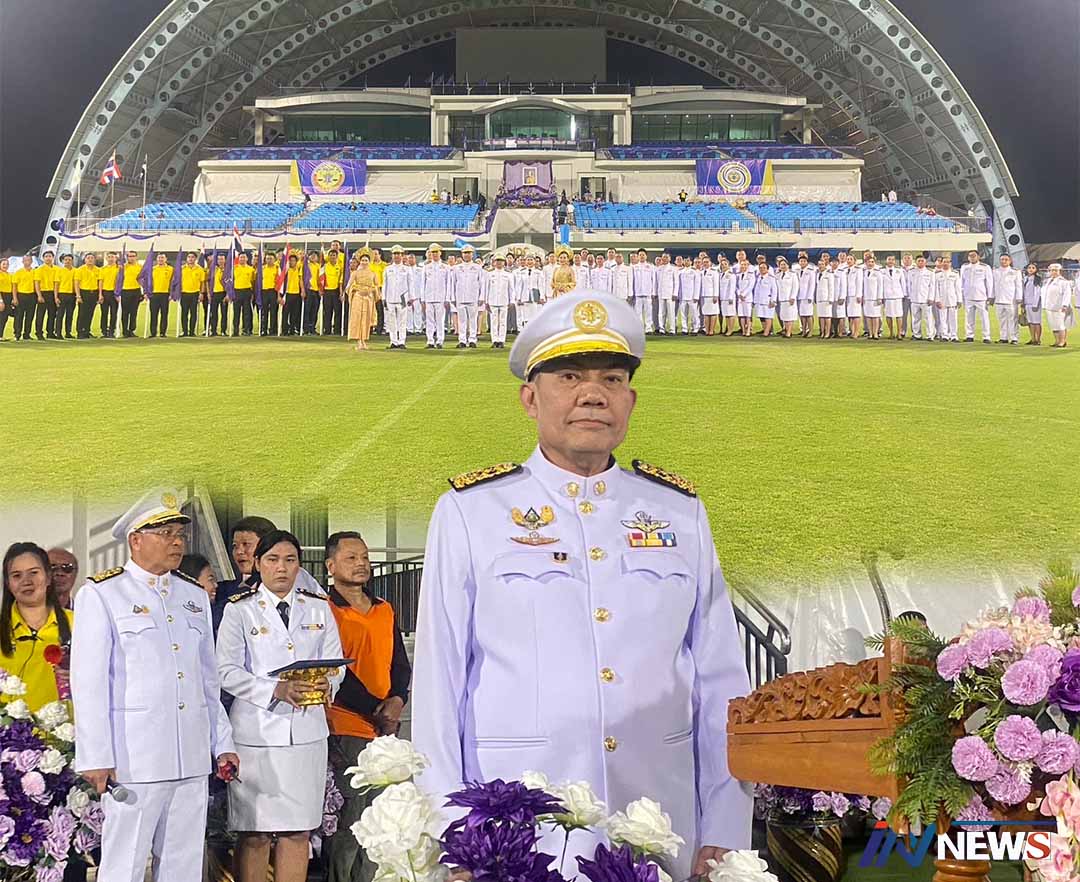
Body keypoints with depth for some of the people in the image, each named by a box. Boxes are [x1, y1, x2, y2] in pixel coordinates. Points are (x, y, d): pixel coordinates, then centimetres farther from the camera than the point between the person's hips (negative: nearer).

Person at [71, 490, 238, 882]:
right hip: (133, 757, -5)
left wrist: (222, 743, 15)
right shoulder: (100, 594, -1)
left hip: (191, 757, 5)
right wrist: (96, 758, -10)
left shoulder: (195, 596, 16)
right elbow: (88, 683, -5)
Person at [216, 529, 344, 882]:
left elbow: (335, 662, 10)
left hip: (306, 730, 3)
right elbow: (227, 671, -6)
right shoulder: (239, 609, 3)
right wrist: (277, 690, -19)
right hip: (255, 731, -3)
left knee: (298, 831, 6)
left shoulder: (318, 608, 13)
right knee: (254, 834, 0)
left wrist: (326, 685, -13)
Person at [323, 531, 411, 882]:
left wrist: (396, 701, -3)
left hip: (385, 731, 6)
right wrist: (375, 710, -13)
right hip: (345, 729, -6)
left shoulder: (385, 611, 16)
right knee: (349, 823, -6)